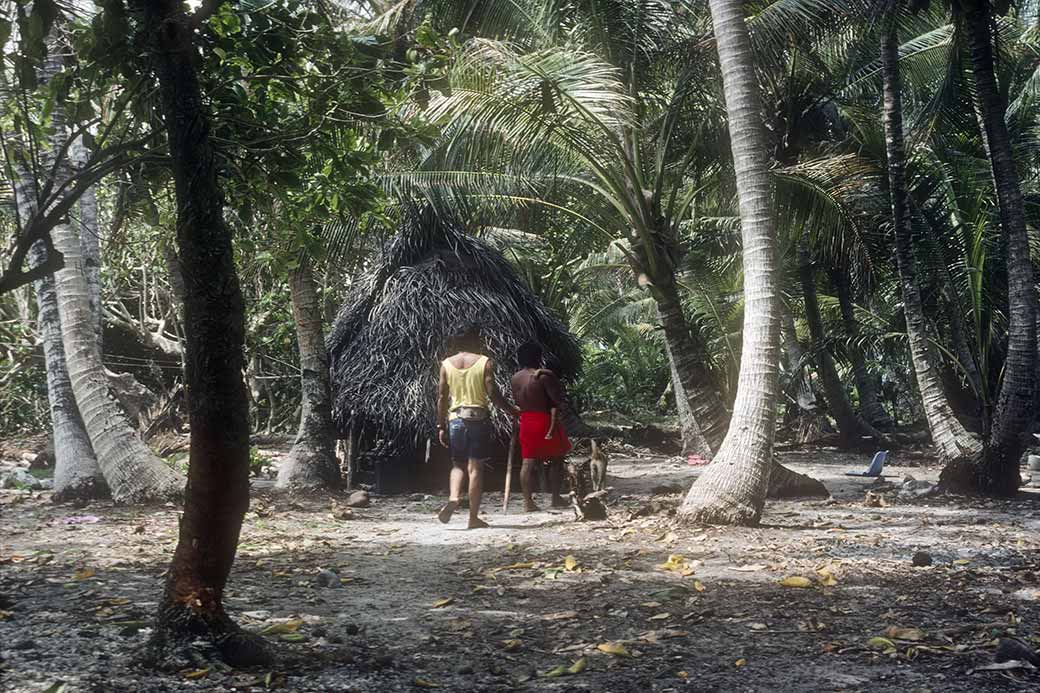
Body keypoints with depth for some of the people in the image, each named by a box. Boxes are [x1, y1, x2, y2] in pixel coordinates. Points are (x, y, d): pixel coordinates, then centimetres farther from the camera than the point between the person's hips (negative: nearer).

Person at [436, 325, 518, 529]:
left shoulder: (446, 364, 6)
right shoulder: (485, 362, -3)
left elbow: (441, 397, 5)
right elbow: (493, 394, -7)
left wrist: (441, 426, 10)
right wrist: (512, 411, 6)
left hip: (455, 418, 3)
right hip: (478, 417, -3)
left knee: (458, 464, 16)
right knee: (476, 467, 2)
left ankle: (453, 497, -12)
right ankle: (473, 518, 4)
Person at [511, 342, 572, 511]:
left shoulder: (515, 378, 6)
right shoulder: (544, 376, -13)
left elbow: (517, 401, 10)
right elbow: (556, 401, -17)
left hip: (525, 422, 5)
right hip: (545, 421, -5)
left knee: (528, 462, 4)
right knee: (556, 460, 9)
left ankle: (527, 501, -1)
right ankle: (556, 498, 12)